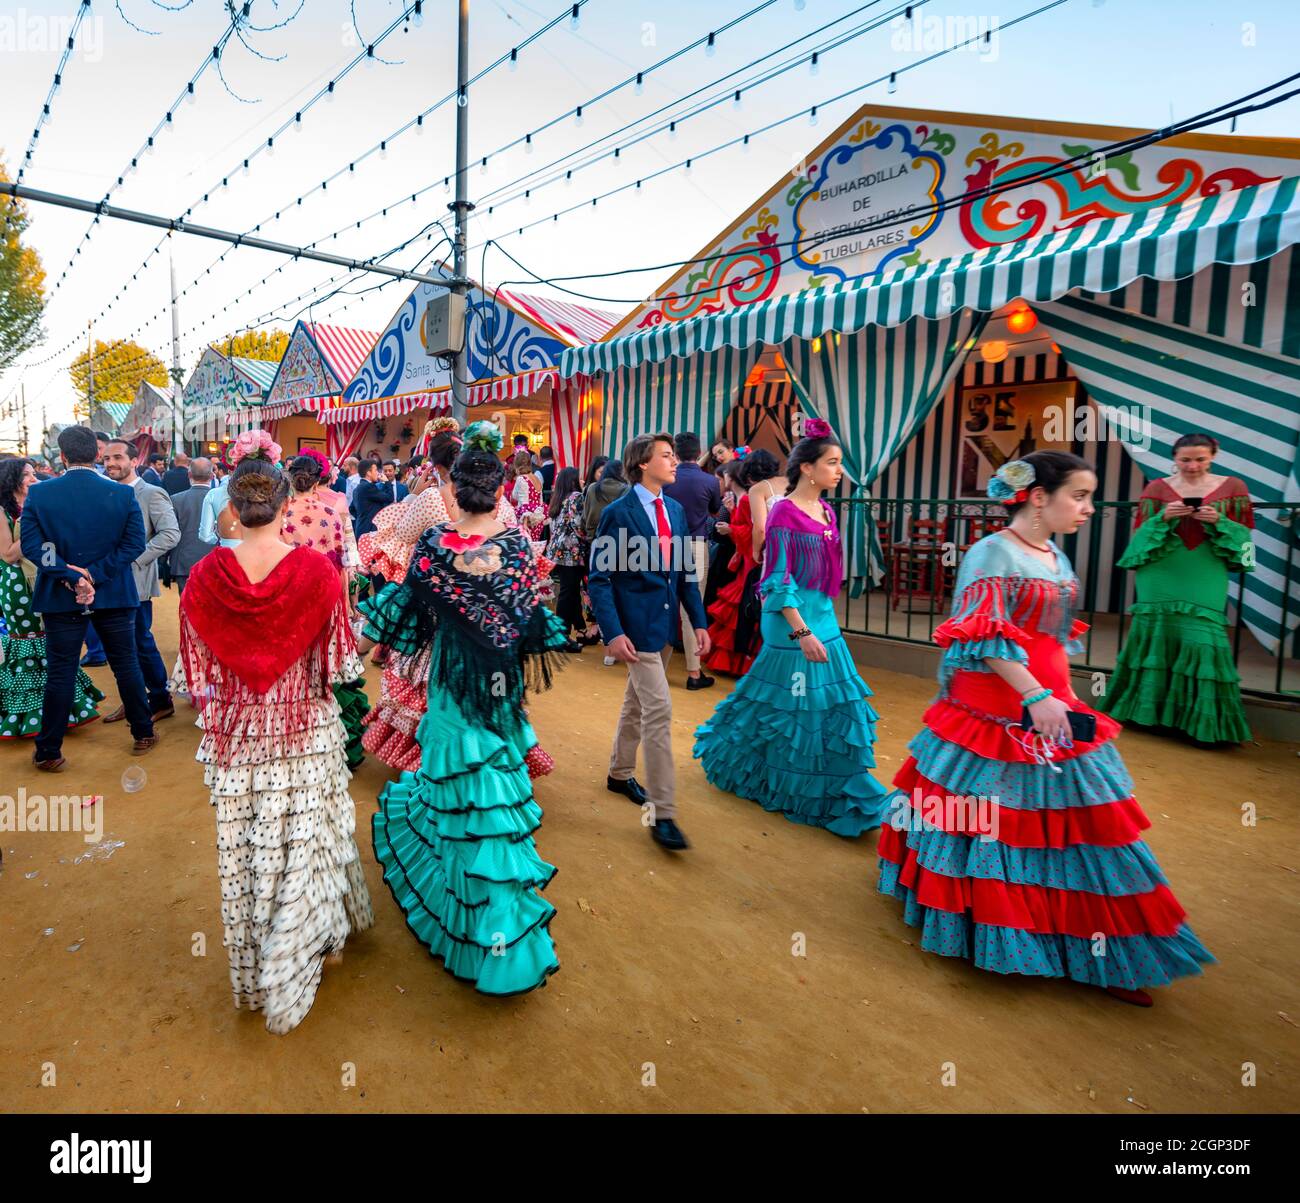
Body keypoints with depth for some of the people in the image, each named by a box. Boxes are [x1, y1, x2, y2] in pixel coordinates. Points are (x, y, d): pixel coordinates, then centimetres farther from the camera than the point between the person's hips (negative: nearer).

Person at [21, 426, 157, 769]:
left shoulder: (39, 493, -6)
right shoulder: (123, 493, -6)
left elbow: (31, 545, -12)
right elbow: (135, 543, -11)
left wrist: (71, 576, -13)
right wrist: (94, 575, -12)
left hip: (61, 597, 0)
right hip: (114, 595, 0)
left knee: (60, 673, 7)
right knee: (126, 665, 12)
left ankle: (48, 752, 15)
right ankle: (143, 734, 24)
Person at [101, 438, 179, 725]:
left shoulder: (151, 493, -10)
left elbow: (171, 534, -19)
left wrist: (133, 560, -20)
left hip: (134, 581, -7)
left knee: (141, 643, 0)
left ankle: (160, 701, 14)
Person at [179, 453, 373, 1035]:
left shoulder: (205, 577, -10)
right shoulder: (317, 570, -15)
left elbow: (197, 672, -1)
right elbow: (340, 664, -7)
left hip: (235, 737, 2)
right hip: (306, 734, -2)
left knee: (244, 854, 18)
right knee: (302, 851, 15)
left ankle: (251, 976, 38)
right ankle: (287, 985, 32)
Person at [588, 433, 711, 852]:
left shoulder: (675, 510, 8)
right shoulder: (617, 513, -12)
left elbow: (684, 570, 11)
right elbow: (599, 578, -13)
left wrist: (698, 621, 6)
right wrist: (613, 632, -21)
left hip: (665, 623, 7)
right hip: (636, 625, -7)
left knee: (637, 702, 20)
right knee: (659, 710, -10)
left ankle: (620, 774, 40)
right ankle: (662, 814, -3)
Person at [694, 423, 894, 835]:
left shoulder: (826, 511, 9)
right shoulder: (784, 512, -15)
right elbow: (778, 581, -18)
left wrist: (823, 619, 18)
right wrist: (801, 632, -23)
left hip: (824, 616, 8)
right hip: (794, 619, -8)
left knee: (831, 704, 13)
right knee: (797, 706, 3)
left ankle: (830, 790, 31)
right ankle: (794, 790, 25)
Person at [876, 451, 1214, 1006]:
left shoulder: (1057, 558, 12)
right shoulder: (992, 553, -13)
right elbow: (987, 638, -19)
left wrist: (1059, 695, 19)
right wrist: (1036, 696, -24)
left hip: (1049, 705, 8)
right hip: (995, 716, -8)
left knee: (1071, 821, 10)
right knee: (992, 824, 5)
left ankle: (1100, 953, 20)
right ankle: (990, 927, 27)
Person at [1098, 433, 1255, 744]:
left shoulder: (1233, 487, 6)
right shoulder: (1157, 488, 4)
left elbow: (1241, 535, 6)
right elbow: (1140, 533, 3)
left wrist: (1218, 523, -12)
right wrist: (1163, 517, -14)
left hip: (1204, 580, 0)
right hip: (1161, 577, 0)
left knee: (1202, 640, -7)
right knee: (1156, 635, 5)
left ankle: (1204, 722, 3)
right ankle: (1147, 708, 16)